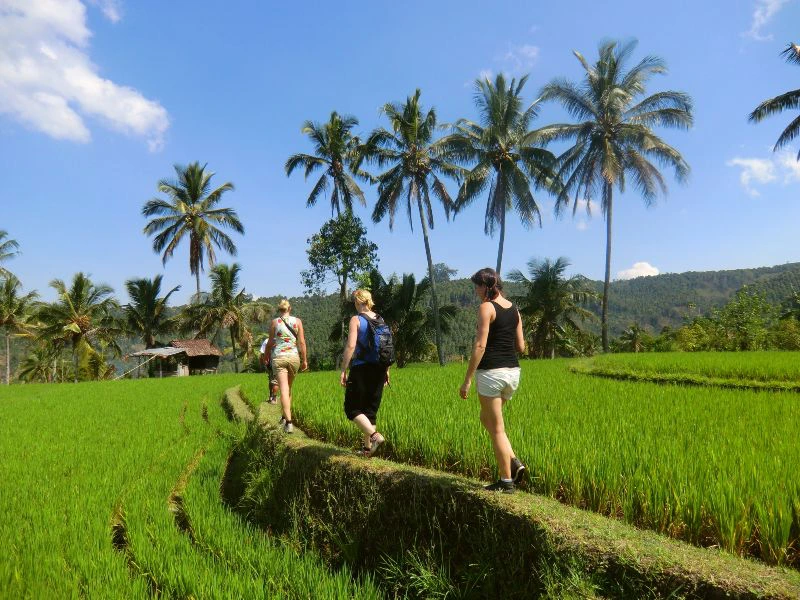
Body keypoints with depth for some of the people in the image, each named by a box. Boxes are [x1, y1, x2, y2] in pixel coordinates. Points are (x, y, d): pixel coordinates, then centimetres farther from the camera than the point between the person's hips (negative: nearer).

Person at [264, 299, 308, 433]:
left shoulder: (274, 322, 0)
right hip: (294, 357, 2)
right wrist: (305, 360, 5)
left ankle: (288, 421, -18)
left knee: (284, 390, -8)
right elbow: (302, 342, -1)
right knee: (288, 388, 19)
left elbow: (270, 343, 3)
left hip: (278, 357, -2)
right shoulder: (297, 321, 3)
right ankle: (284, 417, 32)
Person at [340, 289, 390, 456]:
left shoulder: (356, 320, -8)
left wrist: (343, 370, -12)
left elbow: (351, 346, -17)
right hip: (378, 369, 6)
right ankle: (367, 447, 17)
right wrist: (387, 370, 16)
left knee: (352, 408, 5)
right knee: (371, 409, 14)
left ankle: (375, 436, -13)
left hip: (361, 368, -6)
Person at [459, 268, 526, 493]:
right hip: (513, 371, 8)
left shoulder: (486, 307, -11)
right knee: (486, 418, 23)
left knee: (496, 428, 5)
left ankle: (506, 480, 13)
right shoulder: (514, 309, 11)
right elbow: (521, 346, 11)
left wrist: (467, 380, -15)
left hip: (491, 372, -8)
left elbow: (480, 345, -17)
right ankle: (514, 462, 13)